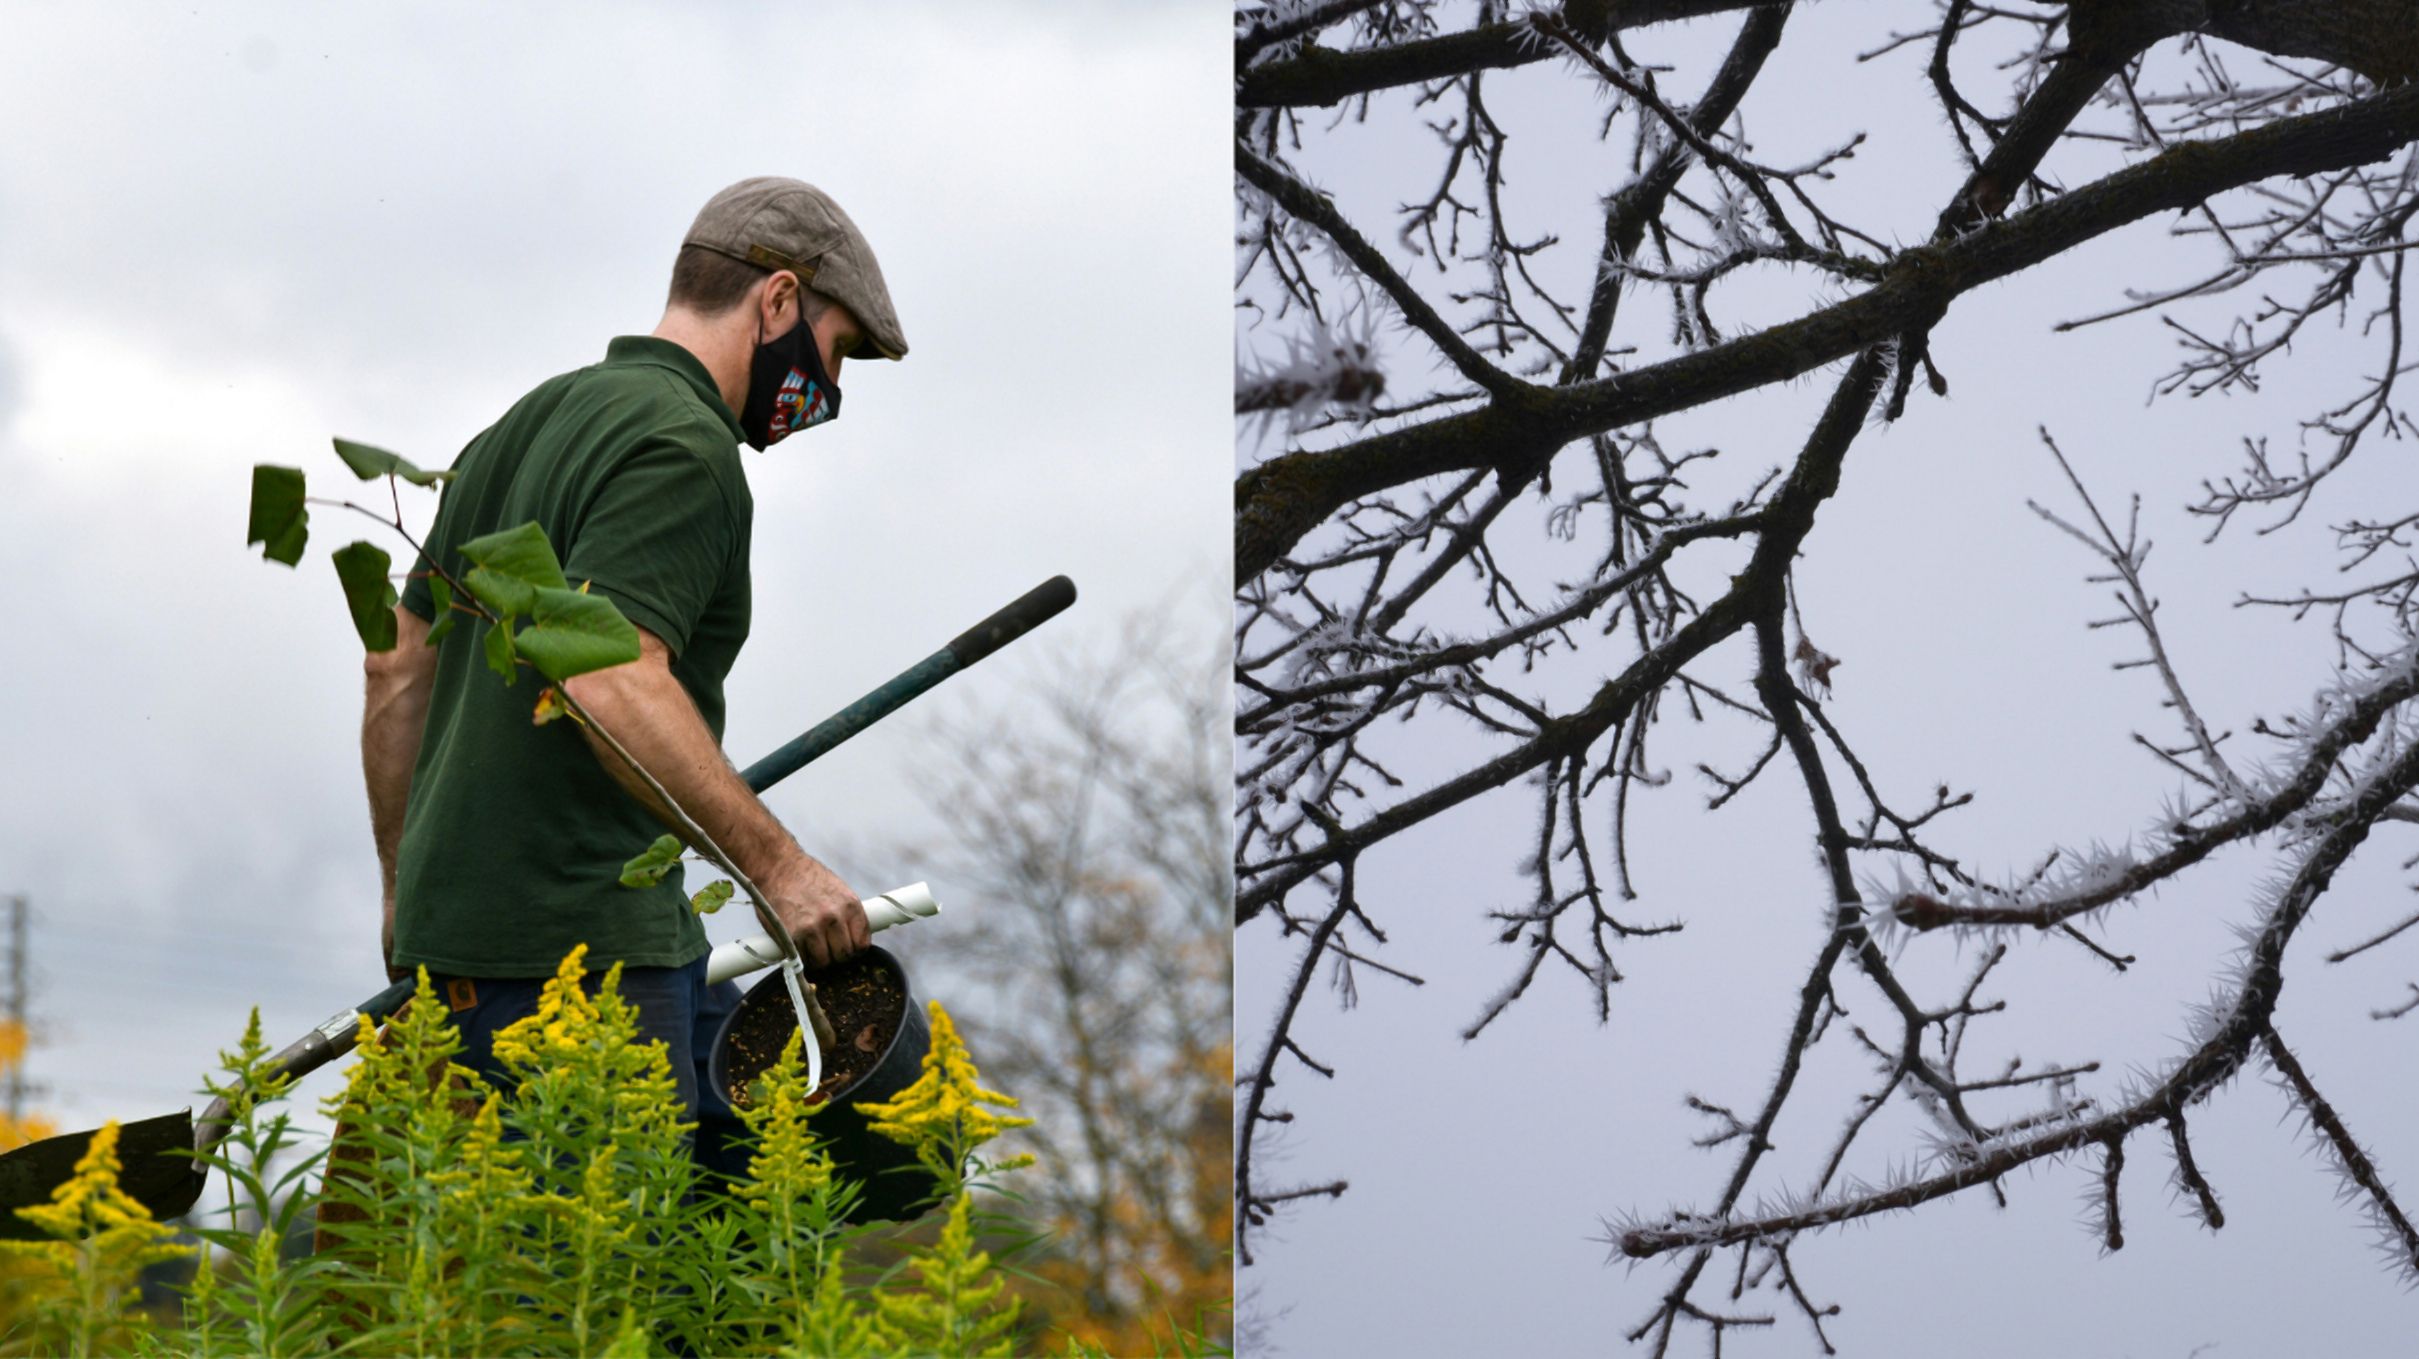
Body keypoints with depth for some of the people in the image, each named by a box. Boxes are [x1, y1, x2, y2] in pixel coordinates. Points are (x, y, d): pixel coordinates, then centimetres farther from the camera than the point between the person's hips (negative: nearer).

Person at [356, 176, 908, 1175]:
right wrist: (776, 863, -24)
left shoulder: (522, 427, 19)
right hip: (568, 944, -10)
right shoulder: (683, 447, -12)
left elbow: (399, 673, 22)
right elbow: (613, 683, -26)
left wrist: (408, 899, 28)